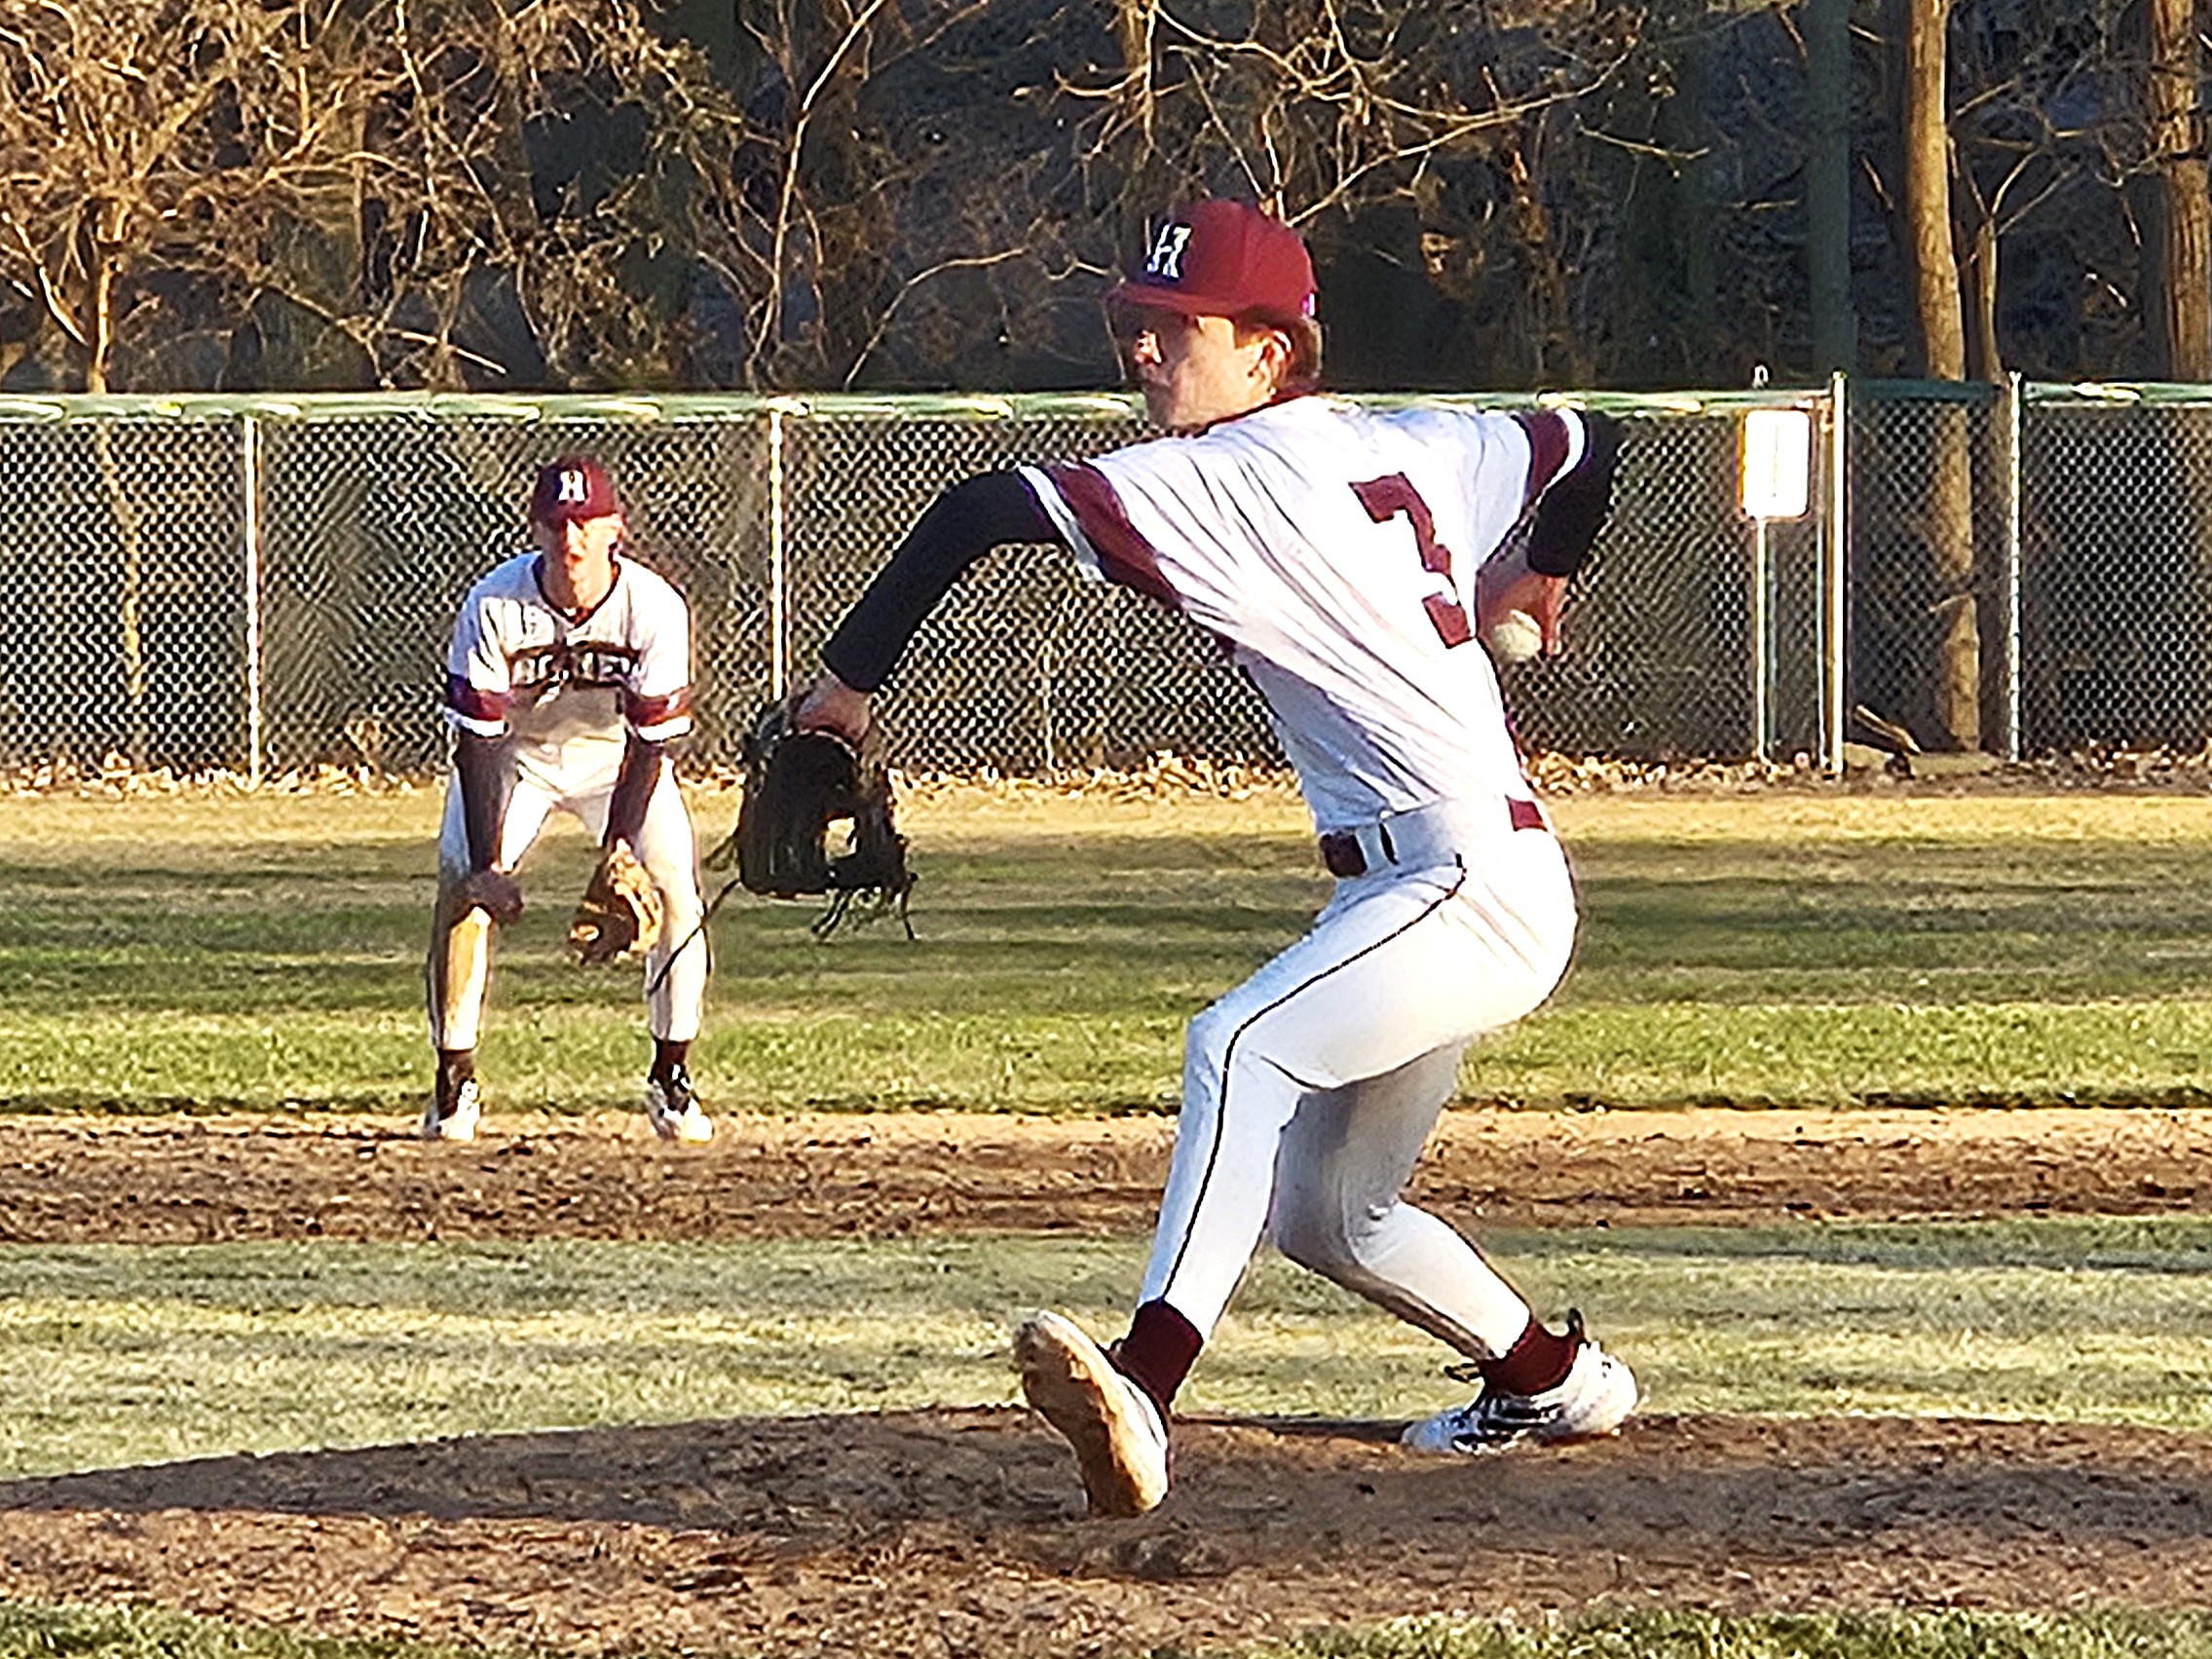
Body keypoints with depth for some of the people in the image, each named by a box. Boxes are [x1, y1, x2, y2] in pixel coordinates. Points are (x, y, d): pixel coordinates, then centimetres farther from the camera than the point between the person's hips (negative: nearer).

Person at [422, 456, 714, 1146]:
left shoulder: (655, 608, -28)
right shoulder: (494, 605, -28)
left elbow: (649, 745, -23)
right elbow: (477, 740, -25)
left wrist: (616, 855, -32)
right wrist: (487, 863, -33)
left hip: (616, 754, 0)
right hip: (514, 754, 0)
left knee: (675, 892, -14)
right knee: (460, 889, -17)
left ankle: (670, 1080, 0)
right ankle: (455, 1082, -5)